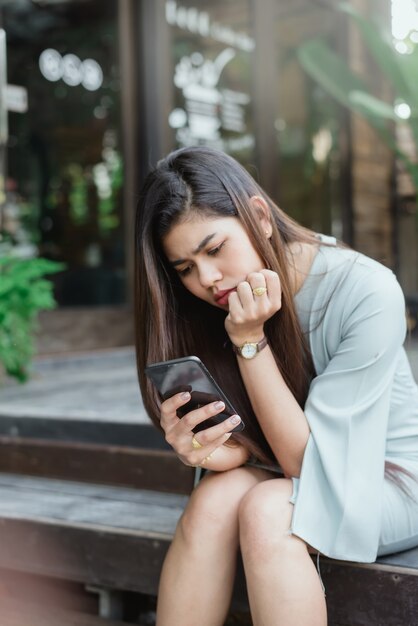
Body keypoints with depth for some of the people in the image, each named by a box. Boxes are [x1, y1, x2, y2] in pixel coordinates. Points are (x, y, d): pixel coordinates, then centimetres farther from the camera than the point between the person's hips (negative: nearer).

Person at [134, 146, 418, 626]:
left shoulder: (367, 293, -25)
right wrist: (216, 450, -31)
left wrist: (249, 339, -30)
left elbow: (308, 459, -22)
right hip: (282, 473, 4)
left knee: (265, 512, -33)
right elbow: (256, 441, -7)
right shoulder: (224, 301, -10)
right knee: (213, 500, -29)